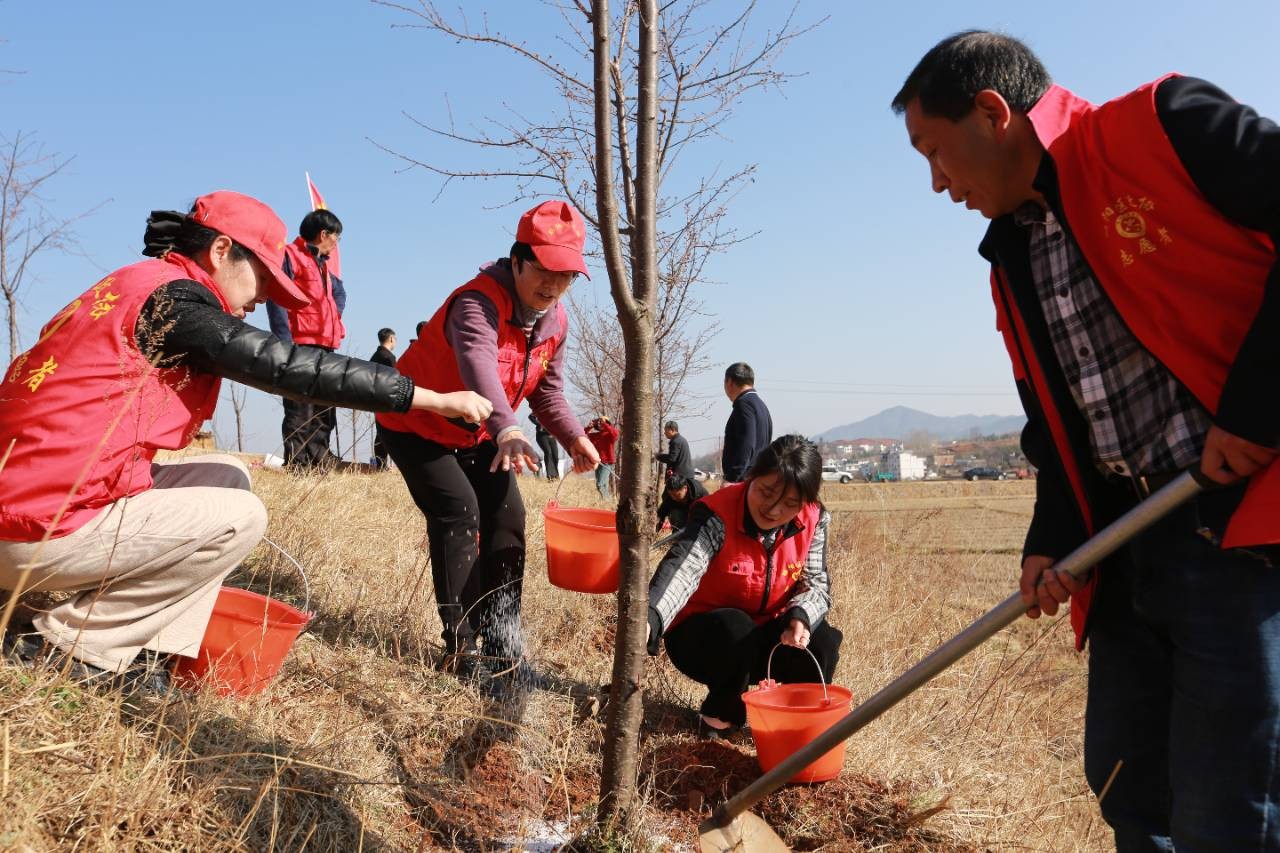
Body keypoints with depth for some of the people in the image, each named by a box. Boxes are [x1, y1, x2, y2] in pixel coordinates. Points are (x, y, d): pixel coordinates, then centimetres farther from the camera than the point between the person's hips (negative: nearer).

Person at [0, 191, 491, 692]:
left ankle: (138, 650, 4)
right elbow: (287, 368, -18)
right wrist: (434, 399, -16)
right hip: (40, 534, -10)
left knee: (227, 477, 11)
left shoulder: (131, 286, 16)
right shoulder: (171, 295, -13)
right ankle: (63, 644, -3)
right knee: (240, 516, -7)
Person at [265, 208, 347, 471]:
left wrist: (335, 316, 21)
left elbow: (339, 292, 42)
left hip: (325, 348, 9)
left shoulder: (321, 264, 23)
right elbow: (276, 301, -12)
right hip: (301, 346, -9)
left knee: (324, 410, 9)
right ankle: (296, 463, -7)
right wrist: (285, 343, -21)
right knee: (300, 410, -10)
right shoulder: (290, 256, -3)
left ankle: (320, 459, 15)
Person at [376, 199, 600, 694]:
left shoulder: (556, 322, -7)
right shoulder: (478, 302, -33)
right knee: (459, 510, -23)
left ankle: (501, 644, 9)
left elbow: (546, 391, 1)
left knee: (507, 517, 0)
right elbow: (479, 366, -53)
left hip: (475, 435, 8)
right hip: (416, 425, -7)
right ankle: (462, 648, -15)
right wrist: (507, 430, -70)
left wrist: (573, 437, -16)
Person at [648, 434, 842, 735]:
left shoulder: (813, 520, -12)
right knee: (735, 628, -36)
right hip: (702, 637, -4)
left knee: (821, 642, -23)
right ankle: (720, 715, -6)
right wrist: (649, 619, -66)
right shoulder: (717, 515, -28)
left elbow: (816, 582, -7)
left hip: (765, 633, 4)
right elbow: (682, 569, -44)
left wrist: (801, 616, -32)